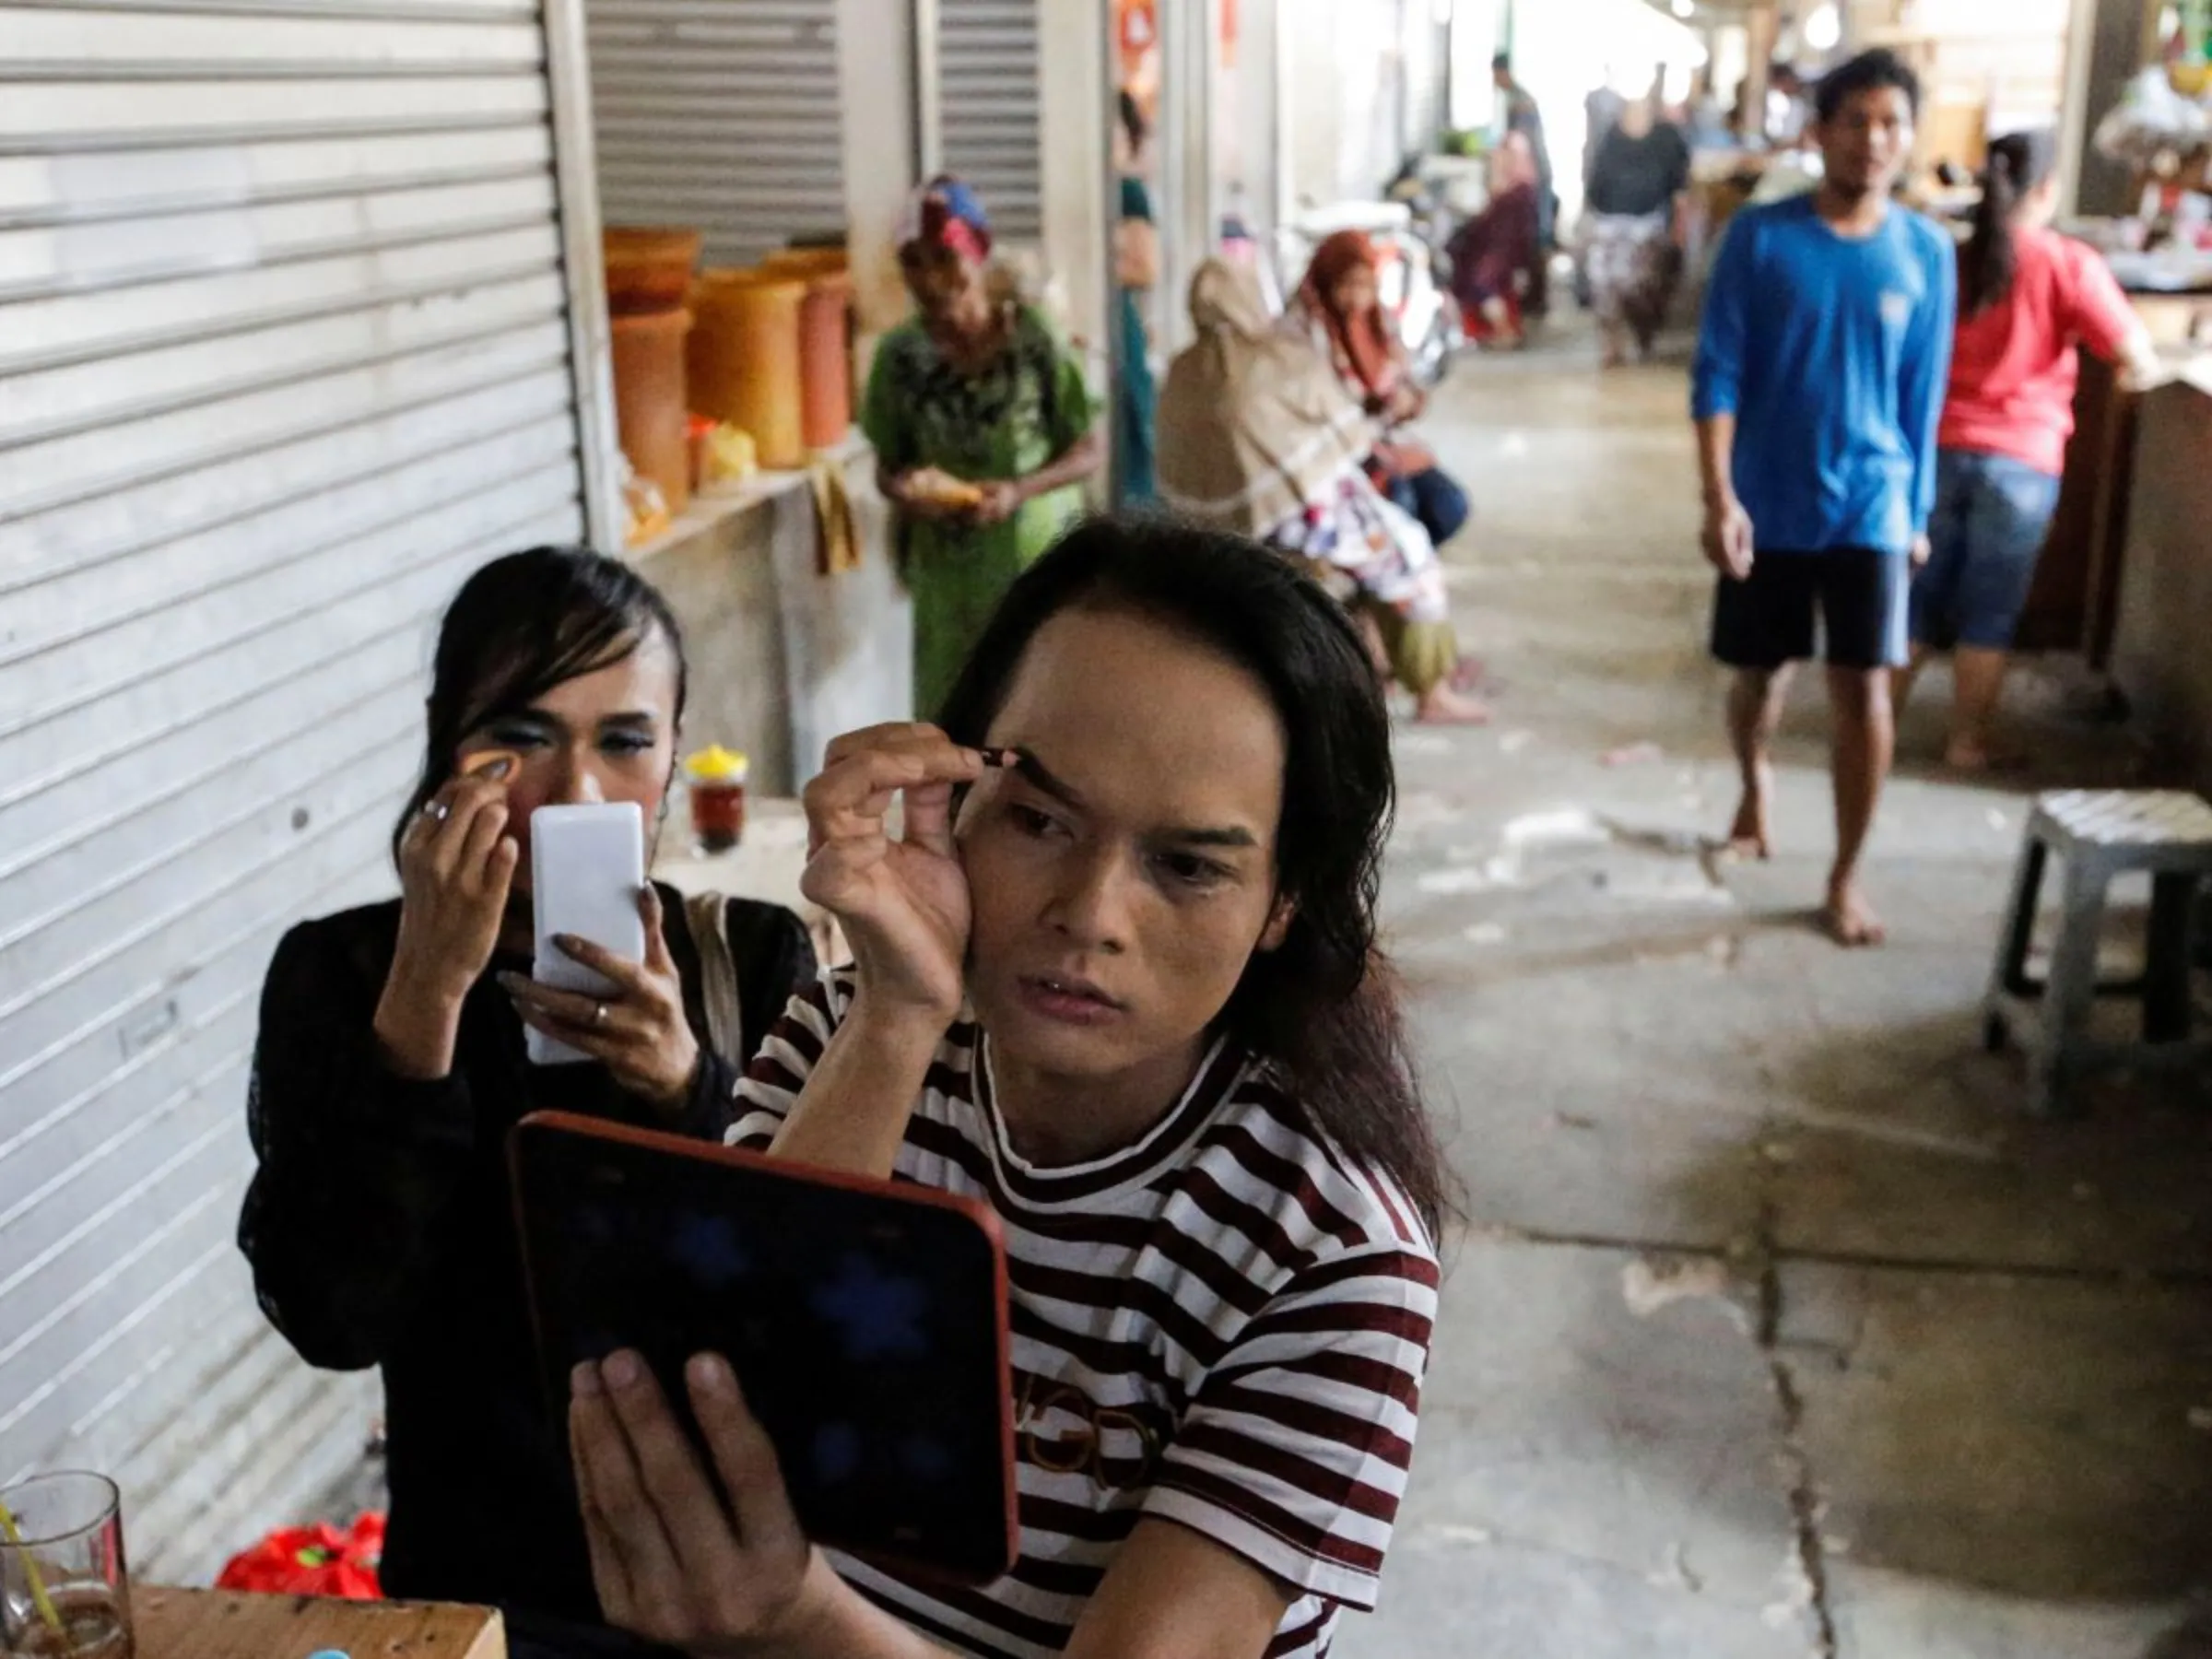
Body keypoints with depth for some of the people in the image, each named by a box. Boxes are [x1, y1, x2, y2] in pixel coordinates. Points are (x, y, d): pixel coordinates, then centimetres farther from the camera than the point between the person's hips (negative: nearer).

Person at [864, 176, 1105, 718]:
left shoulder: (1036, 342, -11)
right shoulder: (901, 355, -3)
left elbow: (1091, 451, -6)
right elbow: (886, 465, 5)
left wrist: (1019, 489, -21)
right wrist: (903, 489, -19)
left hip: (1035, 561, -2)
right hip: (947, 574, 2)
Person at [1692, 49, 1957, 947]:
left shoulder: (1927, 252, -1)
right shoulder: (1759, 235, -6)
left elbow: (1922, 395, 5)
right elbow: (1718, 373, -8)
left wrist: (1917, 510, 8)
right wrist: (1719, 497, -16)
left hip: (1870, 505, 0)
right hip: (1768, 503, 0)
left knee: (1863, 688, -4)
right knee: (1761, 673, 14)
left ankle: (1846, 876, 9)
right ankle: (1756, 786, 45)